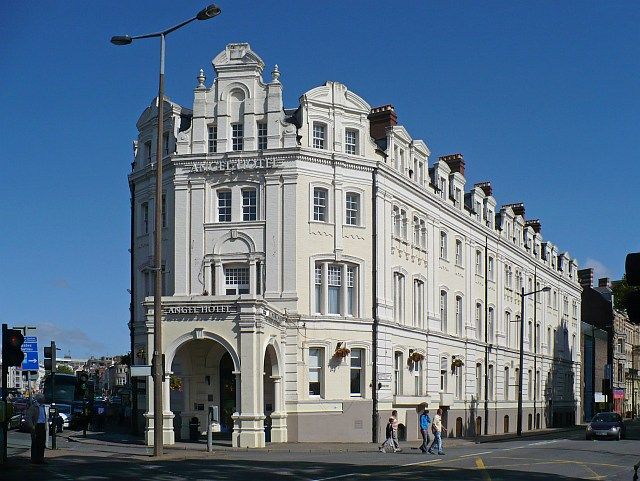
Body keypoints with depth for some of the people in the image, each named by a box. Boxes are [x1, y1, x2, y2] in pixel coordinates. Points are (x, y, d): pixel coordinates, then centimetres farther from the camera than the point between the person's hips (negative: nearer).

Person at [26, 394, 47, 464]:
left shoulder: (42, 407, 18)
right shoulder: (33, 407, -7)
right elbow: (28, 418, -12)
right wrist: (32, 426, -17)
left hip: (42, 426, 8)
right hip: (36, 426, -8)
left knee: (42, 443, 9)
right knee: (35, 443, -4)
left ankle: (41, 458, 16)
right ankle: (34, 459, 0)